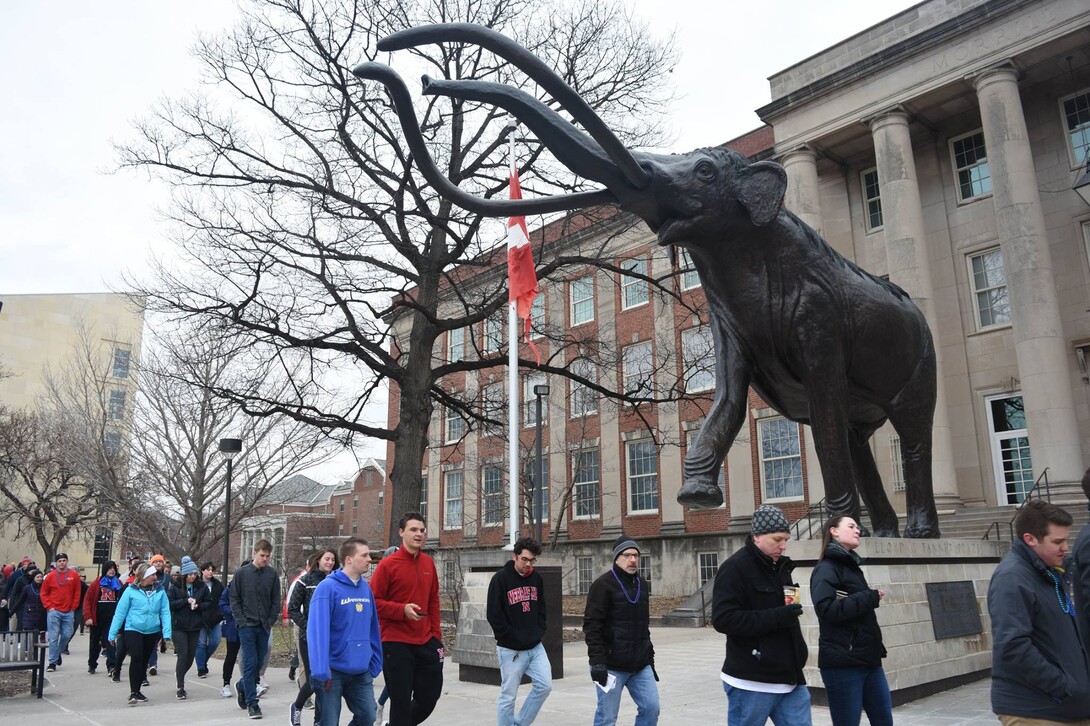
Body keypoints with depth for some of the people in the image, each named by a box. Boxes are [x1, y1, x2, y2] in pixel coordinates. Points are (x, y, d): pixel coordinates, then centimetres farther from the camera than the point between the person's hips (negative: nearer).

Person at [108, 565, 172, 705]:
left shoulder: (160, 591, -1)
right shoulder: (131, 591, -7)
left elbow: (165, 612, -2)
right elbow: (120, 612, -4)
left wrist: (166, 633, -9)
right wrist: (112, 633, -3)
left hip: (153, 631, 3)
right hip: (133, 629, -3)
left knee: (144, 660, 13)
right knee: (136, 658, -16)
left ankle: (137, 690, 29)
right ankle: (133, 693, -9)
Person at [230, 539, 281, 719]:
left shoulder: (272, 574, 1)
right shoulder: (242, 573, -3)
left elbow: (276, 601, 5)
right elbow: (234, 599, -1)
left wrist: (271, 621, -3)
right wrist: (241, 620, -8)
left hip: (264, 626, 3)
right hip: (247, 626, -3)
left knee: (259, 662, 9)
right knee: (250, 662, -5)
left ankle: (242, 686, 36)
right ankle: (252, 702, 4)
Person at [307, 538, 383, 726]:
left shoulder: (366, 588, 6)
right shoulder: (327, 588, -14)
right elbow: (317, 631, -20)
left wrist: (374, 666, 9)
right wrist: (321, 672, -25)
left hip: (361, 672, 6)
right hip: (333, 671, -6)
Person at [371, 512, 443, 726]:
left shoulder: (428, 563, 8)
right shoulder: (388, 564, -9)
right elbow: (373, 601, -9)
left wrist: (436, 634, 10)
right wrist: (402, 610, -21)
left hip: (426, 642, 6)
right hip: (396, 644, -6)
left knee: (430, 696, 11)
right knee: (401, 701, 1)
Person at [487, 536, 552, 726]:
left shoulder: (536, 578, 6)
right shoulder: (500, 579, -11)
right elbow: (493, 615, -13)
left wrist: (539, 632, 2)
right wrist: (514, 638, -13)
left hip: (535, 646, 5)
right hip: (510, 649, -5)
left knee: (544, 685, -2)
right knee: (508, 696, 1)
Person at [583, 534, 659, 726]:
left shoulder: (641, 585, 13)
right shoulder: (602, 585, -10)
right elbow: (591, 626, -15)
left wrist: (650, 659, 19)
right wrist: (597, 662, -21)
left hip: (640, 666, 7)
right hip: (612, 666, -6)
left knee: (651, 708, 2)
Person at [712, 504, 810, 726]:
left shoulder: (781, 566, 13)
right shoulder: (735, 568, -13)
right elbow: (723, 619, -22)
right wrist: (776, 618, -26)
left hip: (789, 677, 7)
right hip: (752, 683, -7)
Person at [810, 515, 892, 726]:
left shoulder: (852, 566, 16)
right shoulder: (826, 568, -9)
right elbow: (827, 609, -23)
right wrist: (870, 598, -15)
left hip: (868, 659, 8)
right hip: (842, 663, -8)